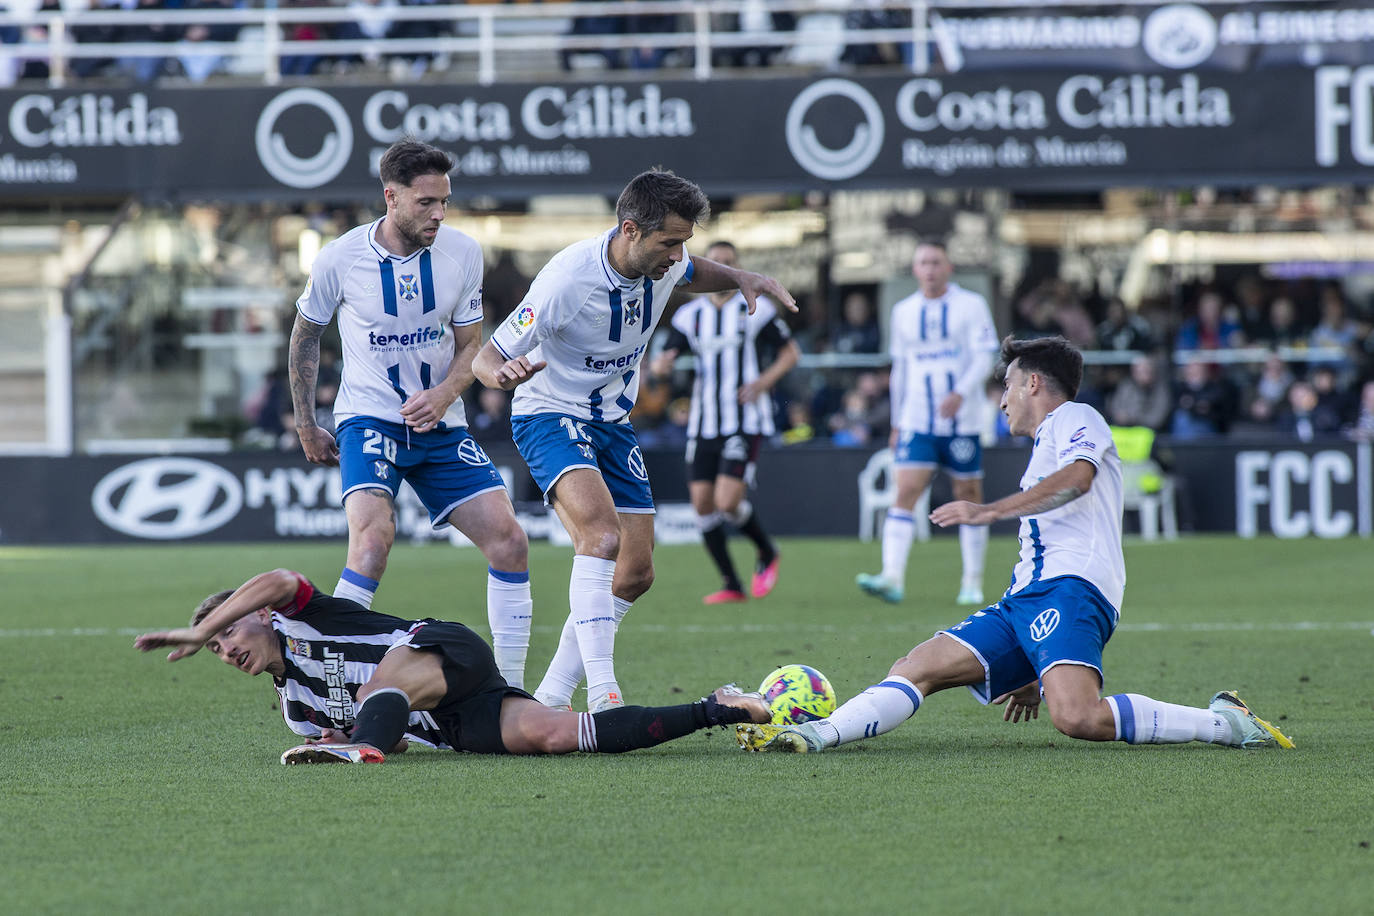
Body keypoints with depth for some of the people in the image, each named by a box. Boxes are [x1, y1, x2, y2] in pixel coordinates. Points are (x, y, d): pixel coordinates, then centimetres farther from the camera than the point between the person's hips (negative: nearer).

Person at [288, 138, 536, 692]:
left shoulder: (462, 253, -4)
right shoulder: (341, 259, -11)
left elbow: (471, 345, 5)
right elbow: (305, 335, 6)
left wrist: (444, 395, -16)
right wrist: (306, 426, 8)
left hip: (440, 424, 4)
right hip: (369, 418, -4)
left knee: (508, 540, -7)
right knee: (374, 533, -28)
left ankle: (513, 692, 4)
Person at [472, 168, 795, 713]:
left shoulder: (662, 261, -9)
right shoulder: (568, 280, -30)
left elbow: (691, 275, 19)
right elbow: (485, 360, -24)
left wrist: (742, 278, -1)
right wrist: (503, 374, -48)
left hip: (612, 422, 8)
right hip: (550, 417, -8)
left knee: (635, 574, 5)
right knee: (602, 535, -32)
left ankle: (551, 698, 16)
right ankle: (602, 697, -36)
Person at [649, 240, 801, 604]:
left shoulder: (756, 309, 0)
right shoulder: (689, 315, 9)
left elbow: (790, 352, 5)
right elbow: (664, 358, 9)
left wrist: (764, 381, -12)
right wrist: (660, 364, -16)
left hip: (745, 421, -5)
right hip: (703, 424, 5)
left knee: (727, 502, -17)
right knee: (702, 502, -3)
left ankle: (767, 554, 11)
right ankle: (731, 585, 9)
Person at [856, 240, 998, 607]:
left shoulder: (971, 305, -1)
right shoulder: (904, 311, 11)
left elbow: (984, 358, -8)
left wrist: (961, 393, -25)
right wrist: (896, 421, 17)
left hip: (962, 421, -2)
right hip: (917, 421, 2)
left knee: (968, 495, 4)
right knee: (905, 491, -12)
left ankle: (973, 582, 14)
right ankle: (893, 578, -22)